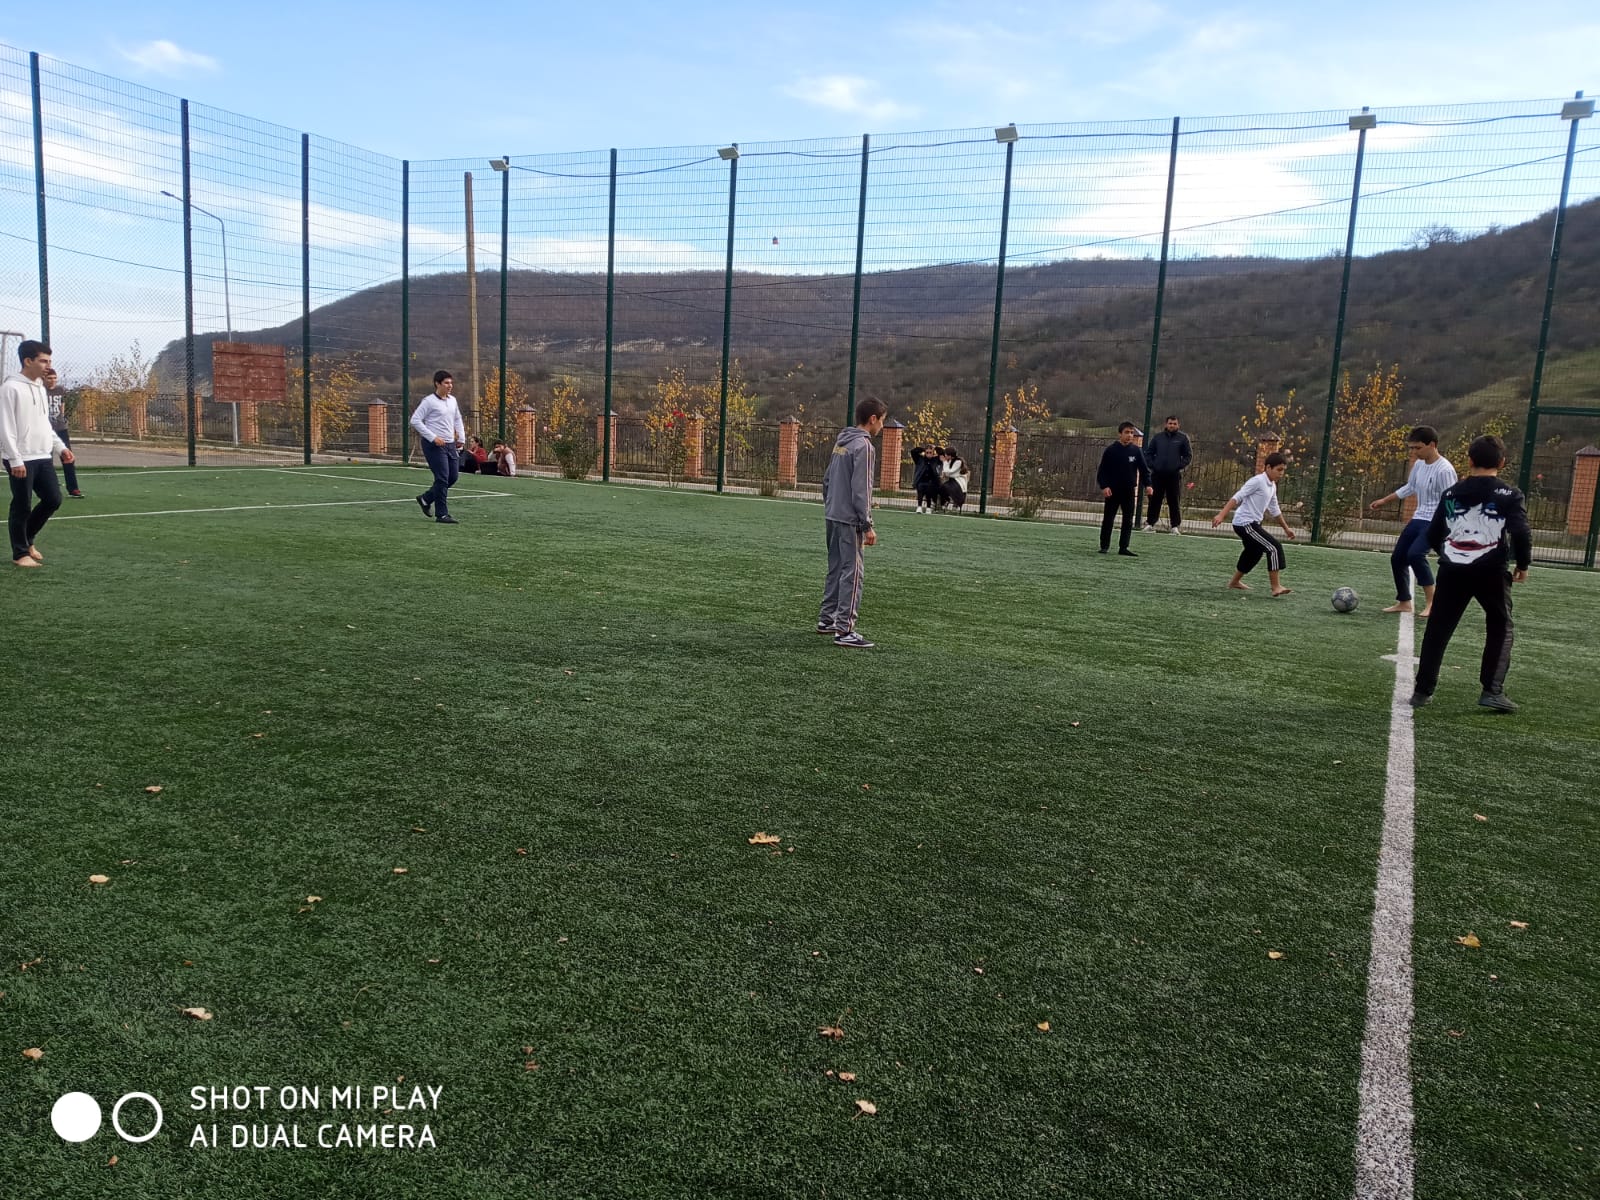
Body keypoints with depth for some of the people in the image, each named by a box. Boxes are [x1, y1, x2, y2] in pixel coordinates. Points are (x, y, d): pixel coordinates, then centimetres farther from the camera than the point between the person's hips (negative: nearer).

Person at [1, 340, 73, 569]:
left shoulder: (40, 387, 14)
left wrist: (61, 447, 14)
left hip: (42, 457, 8)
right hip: (21, 460, -8)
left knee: (53, 499, 6)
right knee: (22, 507, -1)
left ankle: (27, 540, 26)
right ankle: (20, 554, 10)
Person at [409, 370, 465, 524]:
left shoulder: (452, 400, 11)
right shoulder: (429, 401, -10)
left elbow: (457, 419, 25)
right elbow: (415, 420, -13)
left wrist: (461, 438, 14)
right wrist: (433, 438, -17)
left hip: (450, 444, 8)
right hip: (434, 445, -8)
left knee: (453, 476, 9)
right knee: (442, 478, -9)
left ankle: (426, 499, 28)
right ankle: (441, 514, -1)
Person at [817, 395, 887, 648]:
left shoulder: (841, 441, 12)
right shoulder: (863, 445, -14)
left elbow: (827, 479, 18)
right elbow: (860, 489, -18)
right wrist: (868, 525, -16)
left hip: (833, 517, 9)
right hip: (849, 520, -9)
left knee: (836, 569, 17)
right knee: (851, 572, -6)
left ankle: (827, 619, 25)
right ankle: (844, 630, -7)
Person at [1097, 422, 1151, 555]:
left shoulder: (1136, 451, 2)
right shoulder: (1111, 450, -4)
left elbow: (1144, 469, 3)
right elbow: (1102, 470, -4)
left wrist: (1147, 485, -9)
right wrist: (1104, 486, -15)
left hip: (1129, 491, 2)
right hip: (1112, 491, -2)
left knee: (1128, 520, 2)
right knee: (1108, 519, 5)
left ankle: (1123, 548, 7)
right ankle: (1104, 546, 14)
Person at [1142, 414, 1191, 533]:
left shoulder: (1183, 438, 3)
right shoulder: (1158, 437, 8)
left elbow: (1189, 455, 5)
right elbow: (1148, 453, 12)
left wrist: (1180, 467, -7)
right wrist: (1152, 465, -1)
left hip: (1174, 475, -2)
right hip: (1157, 474, 2)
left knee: (1174, 502, 2)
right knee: (1154, 500, 4)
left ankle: (1176, 525, 5)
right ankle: (1150, 523, 10)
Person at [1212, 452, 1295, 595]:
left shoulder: (1272, 486, 13)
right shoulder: (1257, 481, -15)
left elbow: (1274, 510, 25)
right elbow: (1237, 497, -20)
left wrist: (1286, 528, 32)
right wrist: (1221, 515, -28)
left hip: (1252, 524, 10)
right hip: (1245, 523, -10)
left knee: (1253, 553, 26)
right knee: (1274, 548, -16)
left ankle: (1235, 581, 42)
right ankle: (1276, 587, -14)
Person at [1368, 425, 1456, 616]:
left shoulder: (1444, 470, -20)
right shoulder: (1419, 464, 5)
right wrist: (1384, 500, 28)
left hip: (1435, 522, -9)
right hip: (1418, 518, 9)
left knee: (1415, 554, -29)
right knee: (1397, 558, 11)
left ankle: (1431, 602, -20)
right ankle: (1404, 602, 26)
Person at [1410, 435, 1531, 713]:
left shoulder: (1451, 493, 8)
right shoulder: (1510, 495, -2)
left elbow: (1433, 535, 10)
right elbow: (1521, 533, -13)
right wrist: (1522, 565, 3)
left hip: (1452, 571, 2)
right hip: (1491, 572, -2)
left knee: (1438, 629, 11)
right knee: (1500, 629, 13)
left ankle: (1422, 690, 10)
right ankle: (1492, 690, 2)